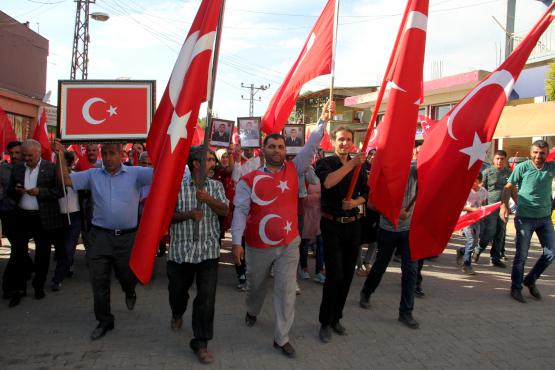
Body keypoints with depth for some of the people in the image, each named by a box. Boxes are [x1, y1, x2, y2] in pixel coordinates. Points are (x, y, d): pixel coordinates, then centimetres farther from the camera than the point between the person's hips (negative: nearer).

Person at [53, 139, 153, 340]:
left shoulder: (135, 173, -2)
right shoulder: (93, 175, 5)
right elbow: (66, 179, 1)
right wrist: (60, 155, -9)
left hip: (127, 236, -2)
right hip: (99, 236, 2)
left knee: (128, 276, 12)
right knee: (99, 282, 9)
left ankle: (129, 292, 50)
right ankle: (104, 321, 27)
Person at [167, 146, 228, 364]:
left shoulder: (216, 186, 5)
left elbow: (224, 211, -7)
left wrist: (209, 199, -24)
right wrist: (188, 214, -20)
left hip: (208, 250, 1)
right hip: (181, 249, 0)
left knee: (206, 298, -3)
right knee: (177, 290, 18)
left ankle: (200, 343, 10)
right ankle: (177, 313, 54)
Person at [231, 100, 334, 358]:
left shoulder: (293, 170, 0)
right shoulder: (249, 180, -7)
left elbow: (311, 147, -6)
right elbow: (241, 211, -10)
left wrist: (323, 120, -16)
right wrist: (236, 242, -15)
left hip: (289, 245, 1)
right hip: (258, 247, -1)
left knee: (286, 291, 1)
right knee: (257, 285, 21)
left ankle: (281, 338, 15)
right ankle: (252, 311, 53)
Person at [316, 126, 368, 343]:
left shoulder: (359, 166, 8)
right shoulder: (325, 163, -5)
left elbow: (365, 194, 9)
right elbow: (327, 182, -26)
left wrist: (355, 202, -12)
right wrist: (351, 164, -30)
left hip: (353, 225, 5)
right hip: (332, 225, -5)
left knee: (348, 274, 10)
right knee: (335, 274, -9)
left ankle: (336, 318, 27)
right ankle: (325, 322, 8)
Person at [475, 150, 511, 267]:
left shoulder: (509, 173, 10)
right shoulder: (487, 172, -2)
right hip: (490, 206, -4)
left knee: (500, 235, 7)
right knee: (489, 233, -7)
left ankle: (496, 258, 17)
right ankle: (477, 252, 16)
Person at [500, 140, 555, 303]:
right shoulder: (522, 167, -8)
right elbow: (509, 187, -6)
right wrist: (504, 205, -20)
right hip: (525, 218, -4)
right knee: (521, 255, 2)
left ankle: (530, 280, 29)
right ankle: (516, 288, 17)